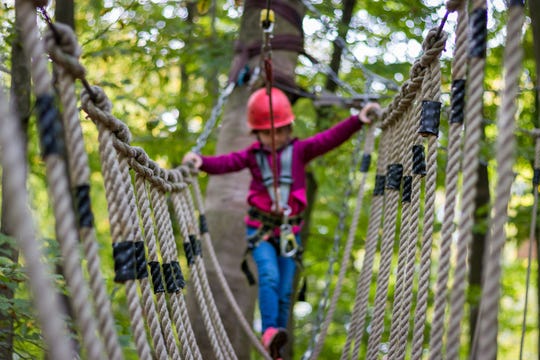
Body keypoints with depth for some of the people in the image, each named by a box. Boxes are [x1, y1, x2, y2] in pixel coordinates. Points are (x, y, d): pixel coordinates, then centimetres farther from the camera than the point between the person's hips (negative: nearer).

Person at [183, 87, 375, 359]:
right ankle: (269, 332, -32)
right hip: (260, 229, -1)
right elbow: (227, 162, -14)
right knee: (269, 275, -26)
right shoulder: (253, 155, 1)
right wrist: (201, 161, -33)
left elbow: (329, 139, -11)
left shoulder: (299, 150, 1)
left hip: (289, 231, 2)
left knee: (285, 292, 1)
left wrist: (358, 121, -25)